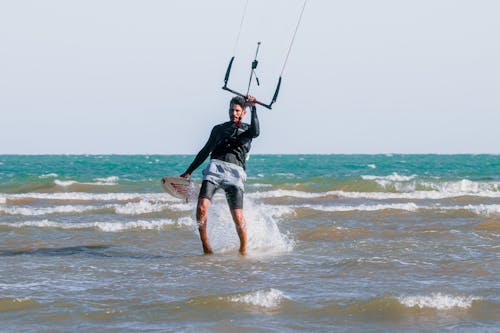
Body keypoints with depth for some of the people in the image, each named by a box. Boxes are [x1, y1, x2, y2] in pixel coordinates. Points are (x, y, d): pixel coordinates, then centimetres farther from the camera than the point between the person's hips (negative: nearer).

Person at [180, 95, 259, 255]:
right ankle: (205, 244, -6)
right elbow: (205, 152, 30)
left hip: (235, 172, -2)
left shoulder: (247, 129, 18)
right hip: (215, 168, 2)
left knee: (238, 217, -12)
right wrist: (189, 172, 28)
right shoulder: (219, 128, 26)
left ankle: (243, 249, 9)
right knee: (201, 207, -20)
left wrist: (253, 108, -8)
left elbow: (255, 132, -8)